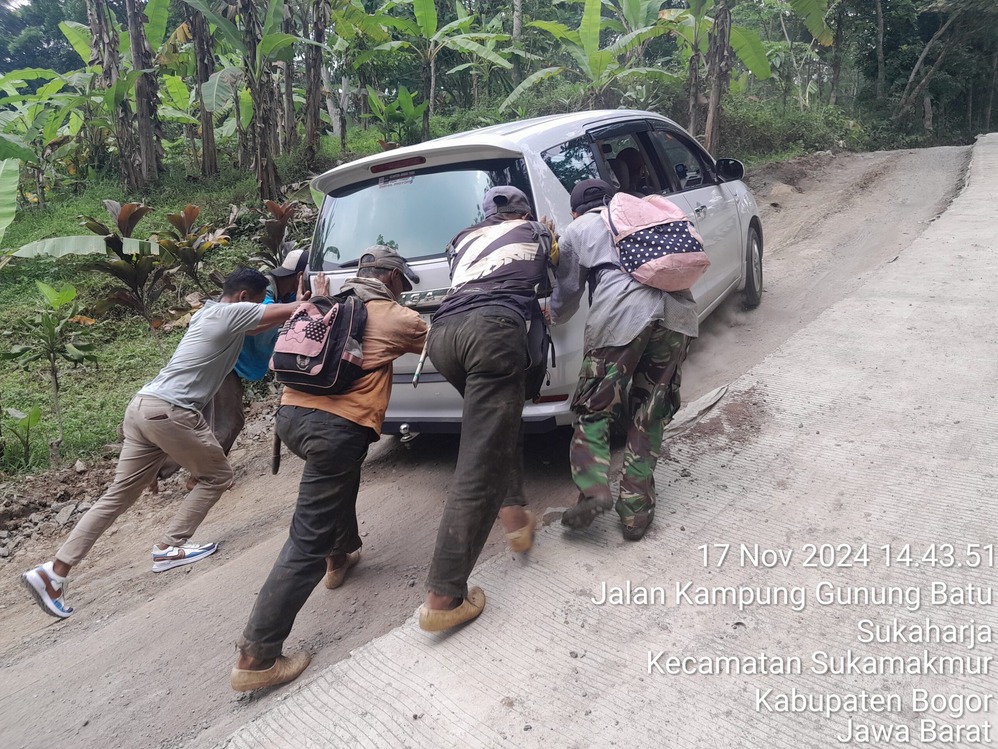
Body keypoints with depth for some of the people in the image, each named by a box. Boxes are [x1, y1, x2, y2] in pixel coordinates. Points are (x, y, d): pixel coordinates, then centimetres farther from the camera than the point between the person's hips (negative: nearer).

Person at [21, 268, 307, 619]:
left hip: (143, 406, 9)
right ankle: (169, 548, 12)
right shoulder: (233, 312, -6)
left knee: (118, 495, 11)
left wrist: (292, 314, 26)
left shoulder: (211, 312, 21)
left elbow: (261, 325, 34)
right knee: (217, 476, 10)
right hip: (170, 412, -9)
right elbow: (292, 310, -10)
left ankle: (54, 571, 11)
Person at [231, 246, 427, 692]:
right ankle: (257, 658, -2)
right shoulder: (396, 318, 5)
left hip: (291, 414, 8)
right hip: (338, 427, -8)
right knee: (308, 542, -4)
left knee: (342, 477, 36)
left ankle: (341, 555, 49)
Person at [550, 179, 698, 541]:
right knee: (649, 416, 11)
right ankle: (636, 510, 9)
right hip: (676, 310, 4)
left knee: (595, 409, 9)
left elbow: (567, 294, 22)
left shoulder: (576, 231, 20)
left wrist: (552, 317, 42)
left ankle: (594, 491, -9)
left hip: (622, 314, -4)